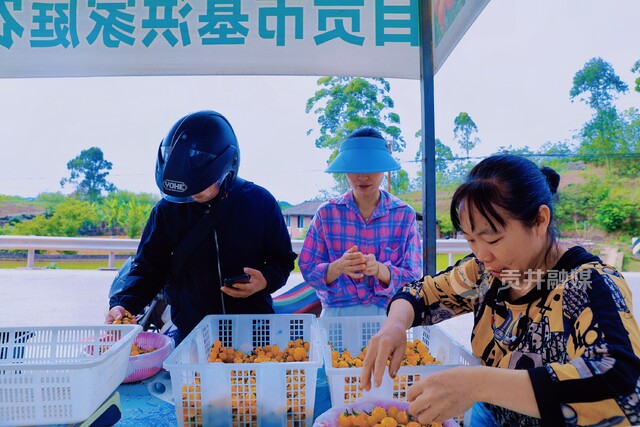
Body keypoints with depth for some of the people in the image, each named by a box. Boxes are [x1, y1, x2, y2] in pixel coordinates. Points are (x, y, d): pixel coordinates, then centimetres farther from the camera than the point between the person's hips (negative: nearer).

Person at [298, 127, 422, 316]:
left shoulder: (405, 214, 3)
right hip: (336, 314, 0)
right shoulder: (326, 213, 3)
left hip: (388, 314, 1)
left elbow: (412, 276, 0)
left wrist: (379, 269, -20)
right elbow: (308, 271, 1)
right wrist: (339, 267, -19)